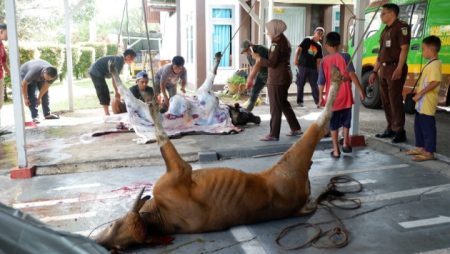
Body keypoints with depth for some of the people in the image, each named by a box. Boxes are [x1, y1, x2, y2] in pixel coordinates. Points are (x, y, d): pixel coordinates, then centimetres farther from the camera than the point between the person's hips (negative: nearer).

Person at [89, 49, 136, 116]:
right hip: (97, 73, -10)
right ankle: (107, 114, -5)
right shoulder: (119, 60, -17)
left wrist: (116, 92, 13)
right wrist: (116, 92, -21)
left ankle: (107, 114, 20)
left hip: (95, 72, 10)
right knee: (104, 94, -7)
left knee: (104, 93, 14)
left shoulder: (119, 60, 13)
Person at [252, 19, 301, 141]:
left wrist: (258, 58, -10)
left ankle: (274, 134, 4)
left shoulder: (276, 43, -17)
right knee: (284, 104, 20)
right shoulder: (284, 40, 13)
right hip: (285, 76, 10)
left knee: (275, 107, -3)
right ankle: (296, 128, 26)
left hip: (277, 79, -10)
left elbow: (272, 63, -21)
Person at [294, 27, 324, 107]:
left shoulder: (319, 46, 12)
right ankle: (299, 101, 15)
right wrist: (296, 58, -26)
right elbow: (299, 49, -11)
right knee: (300, 84, 4)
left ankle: (318, 101, 11)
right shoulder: (307, 40, -1)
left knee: (314, 85, 5)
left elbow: (318, 60, 13)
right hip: (302, 66, -4)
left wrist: (318, 70, 7)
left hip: (313, 68, 4)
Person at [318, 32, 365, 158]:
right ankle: (346, 143, 26)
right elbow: (352, 74, -11)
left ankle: (336, 150, 11)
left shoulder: (324, 61, -1)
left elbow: (321, 82, -1)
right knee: (346, 121, 21)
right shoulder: (345, 56, -4)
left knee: (333, 124, 10)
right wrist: (360, 90, -7)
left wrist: (321, 97, 9)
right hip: (345, 96, 0)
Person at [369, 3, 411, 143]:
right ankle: (390, 129, 21)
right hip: (384, 69, 9)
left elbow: (404, 49, -14)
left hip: (395, 68, -9)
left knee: (395, 100, -8)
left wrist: (399, 68, -23)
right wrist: (375, 71, 19)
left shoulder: (401, 27, -6)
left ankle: (400, 132, -2)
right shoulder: (385, 30, 19)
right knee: (386, 100, 11)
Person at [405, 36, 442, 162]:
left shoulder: (435, 64, -16)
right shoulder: (430, 63, 15)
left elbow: (435, 82, -26)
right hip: (421, 103, 10)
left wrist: (420, 93, -24)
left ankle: (429, 152, 3)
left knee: (427, 127, -4)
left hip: (427, 103, -10)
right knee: (419, 125, 18)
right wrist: (418, 93, 18)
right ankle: (421, 147, 30)